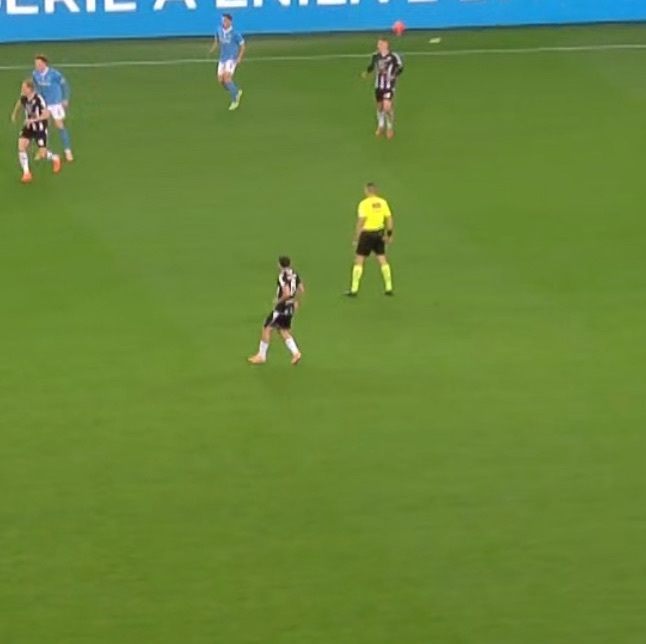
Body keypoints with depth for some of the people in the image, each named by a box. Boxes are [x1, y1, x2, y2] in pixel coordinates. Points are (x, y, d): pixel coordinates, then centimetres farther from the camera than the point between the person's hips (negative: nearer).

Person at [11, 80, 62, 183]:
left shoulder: (38, 100, -28)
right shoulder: (24, 98, -9)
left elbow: (46, 115, -29)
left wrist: (33, 120, -35)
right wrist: (14, 114, 27)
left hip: (40, 128, -5)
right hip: (29, 127, 5)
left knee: (43, 154, 0)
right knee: (21, 147, -15)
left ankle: (55, 159, 36)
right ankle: (26, 173, -6)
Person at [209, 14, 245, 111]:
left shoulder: (235, 34, -14)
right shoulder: (219, 31, 1)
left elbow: (243, 46, -5)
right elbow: (217, 41, 20)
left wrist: (239, 57, -15)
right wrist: (212, 50, 7)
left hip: (232, 59, -6)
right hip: (222, 59, 6)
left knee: (227, 77, -21)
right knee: (220, 80, 2)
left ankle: (235, 100, -7)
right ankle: (236, 93, 26)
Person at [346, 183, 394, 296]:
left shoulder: (364, 204, -12)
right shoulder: (382, 202, 2)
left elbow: (361, 222, -15)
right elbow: (389, 219, 3)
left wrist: (356, 238, -10)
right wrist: (389, 234, 12)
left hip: (367, 233, -5)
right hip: (379, 233, 5)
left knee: (359, 260, 3)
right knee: (382, 260, 13)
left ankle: (354, 290, 3)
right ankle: (389, 288, 14)